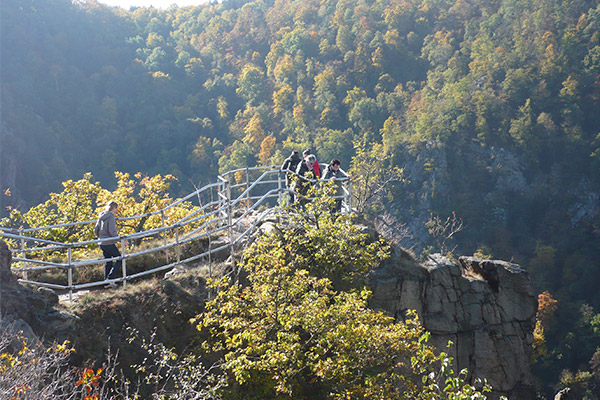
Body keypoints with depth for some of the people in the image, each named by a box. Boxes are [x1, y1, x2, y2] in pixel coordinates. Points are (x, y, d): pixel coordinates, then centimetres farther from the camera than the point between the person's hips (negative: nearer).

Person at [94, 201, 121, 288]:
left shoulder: (101, 217, 9)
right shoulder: (111, 217, -15)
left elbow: (96, 230, 14)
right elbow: (112, 232, -22)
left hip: (102, 244, 8)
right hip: (109, 244, -8)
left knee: (108, 262, 17)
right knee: (119, 260, 1)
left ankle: (106, 281, 18)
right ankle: (110, 279, -8)